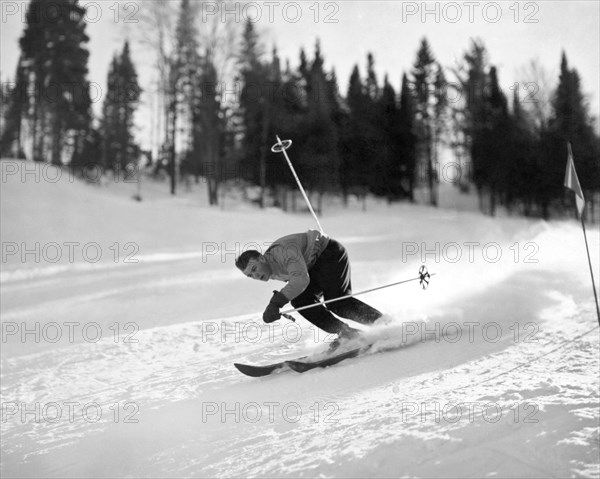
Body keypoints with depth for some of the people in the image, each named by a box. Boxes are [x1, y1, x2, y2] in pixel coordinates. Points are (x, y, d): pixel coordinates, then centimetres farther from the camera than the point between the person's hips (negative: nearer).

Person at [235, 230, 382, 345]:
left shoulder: (283, 251, -33)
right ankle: (346, 333, -12)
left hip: (331, 253, -9)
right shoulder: (271, 271, -3)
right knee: (299, 299, -14)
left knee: (336, 302, -24)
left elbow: (301, 279, -47)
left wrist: (275, 302, -53)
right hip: (314, 267, 9)